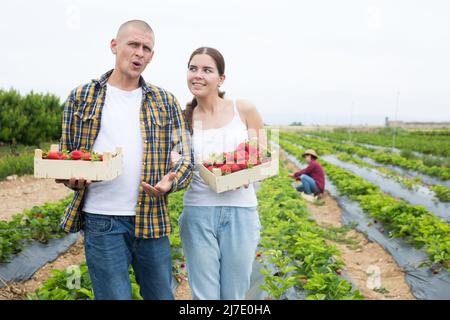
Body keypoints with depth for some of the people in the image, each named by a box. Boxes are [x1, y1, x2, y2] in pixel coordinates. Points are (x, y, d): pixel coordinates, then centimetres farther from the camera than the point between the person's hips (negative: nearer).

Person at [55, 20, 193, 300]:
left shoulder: (166, 102, 8)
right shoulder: (81, 97, 6)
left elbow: (185, 156, 6)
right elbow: (66, 154, 12)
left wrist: (170, 182, -16)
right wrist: (73, 179, -10)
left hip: (152, 219, 2)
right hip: (101, 220, -1)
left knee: (161, 295, 13)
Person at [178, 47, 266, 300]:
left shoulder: (245, 111, 0)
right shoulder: (183, 120, 4)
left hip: (240, 211, 0)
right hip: (198, 212, 1)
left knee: (235, 295, 11)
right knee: (204, 295, 8)